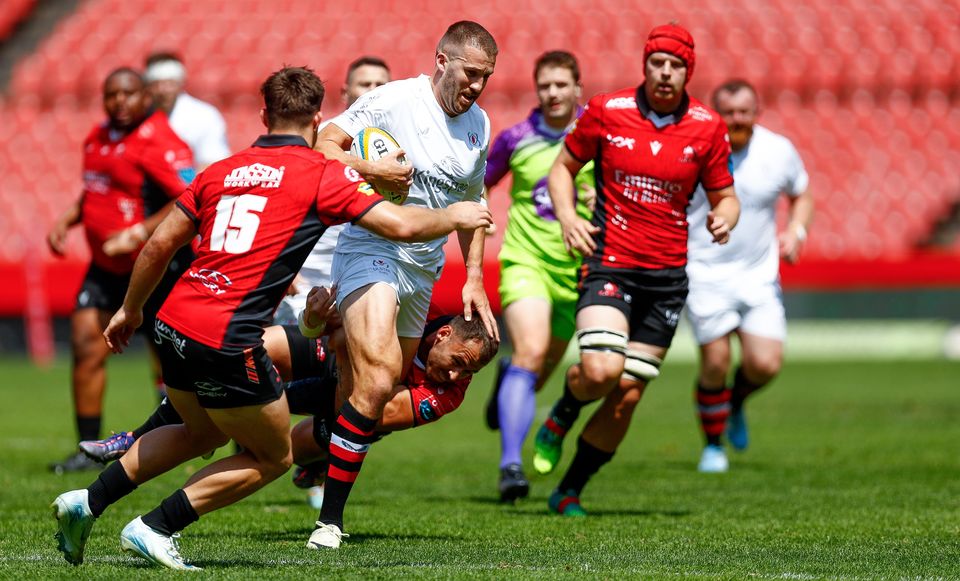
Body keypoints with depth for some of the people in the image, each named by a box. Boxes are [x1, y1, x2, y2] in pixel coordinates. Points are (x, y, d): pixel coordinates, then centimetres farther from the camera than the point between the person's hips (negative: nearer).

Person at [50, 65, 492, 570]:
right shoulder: (322, 175, -3)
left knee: (203, 432, 32)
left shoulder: (222, 170, 14)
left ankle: (88, 501, 24)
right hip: (226, 340, -7)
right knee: (273, 457, 14)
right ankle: (155, 529, 7)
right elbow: (402, 225, -7)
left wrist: (130, 310, 30)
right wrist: (454, 216, 13)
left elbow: (160, 244, 17)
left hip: (173, 323, 7)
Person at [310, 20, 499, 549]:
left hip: (424, 268, 8)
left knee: (386, 396, 7)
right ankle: (330, 521, -20)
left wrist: (474, 278, 17)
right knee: (377, 381, -23)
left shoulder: (477, 125, 11)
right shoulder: (393, 100, -9)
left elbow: (470, 203, 23)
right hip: (371, 250, -8)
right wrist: (368, 169, -26)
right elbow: (322, 145, -10)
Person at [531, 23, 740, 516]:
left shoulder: (708, 128, 2)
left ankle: (569, 492, 19)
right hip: (609, 263, -2)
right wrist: (566, 216, -8)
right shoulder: (606, 111, -2)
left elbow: (725, 196, 11)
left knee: (628, 395, 2)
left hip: (667, 276, 2)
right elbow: (563, 167, 11)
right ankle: (561, 417, 12)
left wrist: (723, 218, -13)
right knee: (601, 369, -24)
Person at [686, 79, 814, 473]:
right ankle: (713, 445, 14)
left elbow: (801, 196, 16)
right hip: (704, 274, -2)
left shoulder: (778, 151, -1)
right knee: (715, 363, -10)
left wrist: (795, 232, -2)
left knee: (765, 364, -9)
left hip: (759, 275, 2)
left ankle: (736, 402, 27)